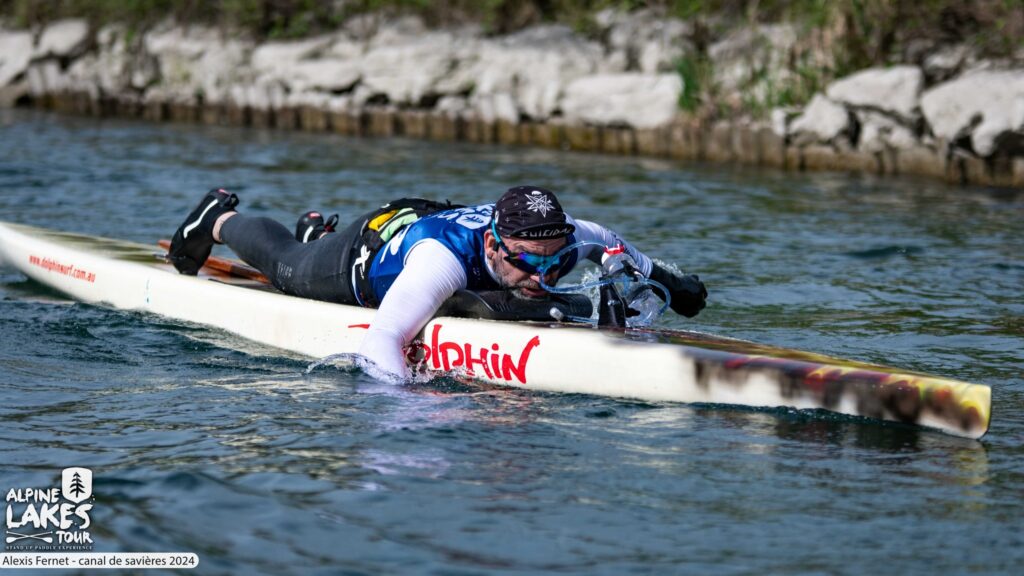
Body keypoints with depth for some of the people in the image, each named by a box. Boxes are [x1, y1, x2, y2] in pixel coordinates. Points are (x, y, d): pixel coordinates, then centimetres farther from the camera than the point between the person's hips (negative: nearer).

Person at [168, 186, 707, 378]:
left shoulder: (556, 239, -36)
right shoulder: (444, 259, -54)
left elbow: (606, 240, -12)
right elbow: (380, 339, -58)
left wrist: (663, 278, -4)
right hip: (368, 251, -5)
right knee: (286, 266, 29)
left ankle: (317, 230, 68)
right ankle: (221, 218, 57)